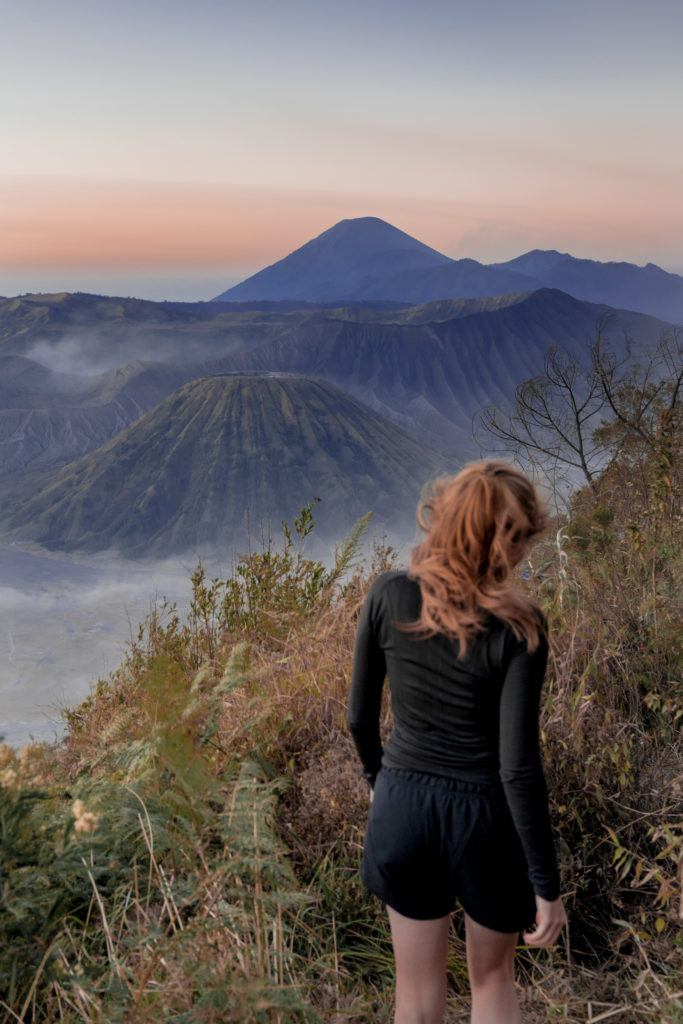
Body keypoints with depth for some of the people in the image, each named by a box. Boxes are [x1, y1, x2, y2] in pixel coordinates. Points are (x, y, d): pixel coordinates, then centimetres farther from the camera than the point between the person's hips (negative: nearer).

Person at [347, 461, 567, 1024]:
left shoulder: (389, 595, -11)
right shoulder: (517, 626, -20)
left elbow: (361, 716, -1)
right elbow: (520, 767, -19)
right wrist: (547, 886, -9)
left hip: (403, 805, 3)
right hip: (485, 814, -2)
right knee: (492, 977, 25)